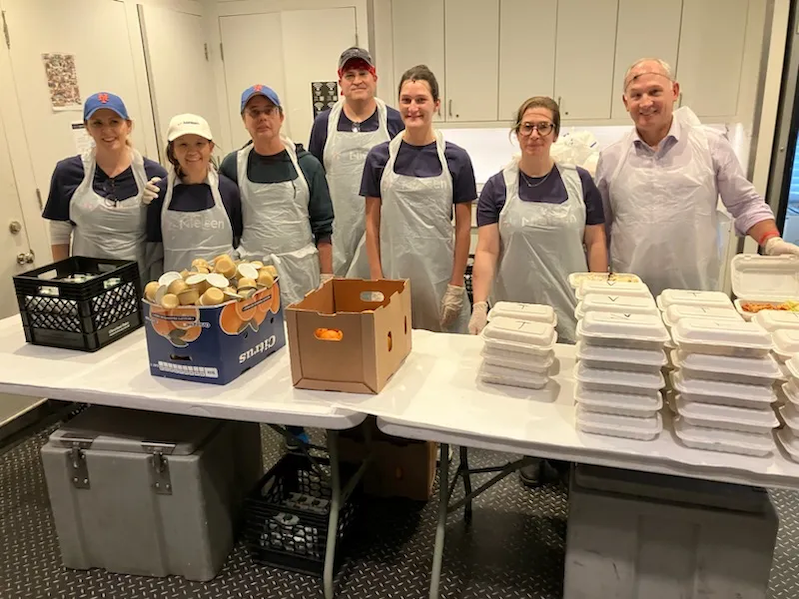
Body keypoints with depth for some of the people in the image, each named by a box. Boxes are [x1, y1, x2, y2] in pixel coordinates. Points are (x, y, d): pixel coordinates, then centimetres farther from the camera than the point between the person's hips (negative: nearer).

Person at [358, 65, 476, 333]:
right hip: (394, 277, 1)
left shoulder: (456, 159, -1)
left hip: (440, 278, 0)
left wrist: (456, 286, -4)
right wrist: (376, 281, -2)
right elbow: (372, 222, 4)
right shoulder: (379, 157, 2)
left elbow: (463, 226, 0)